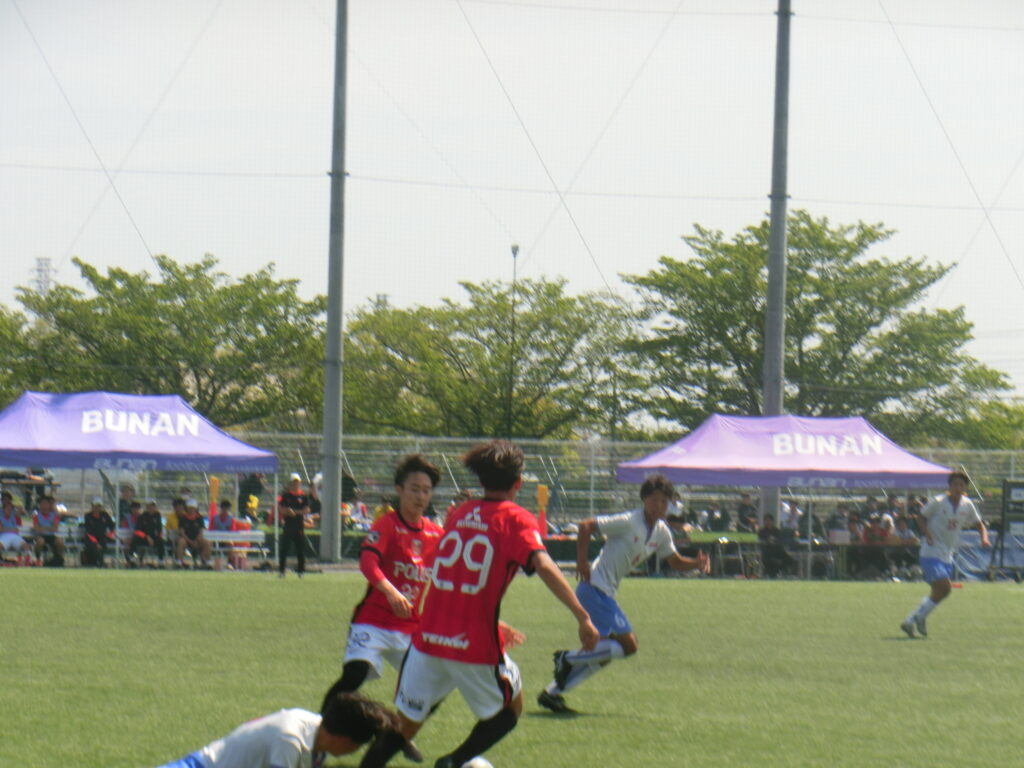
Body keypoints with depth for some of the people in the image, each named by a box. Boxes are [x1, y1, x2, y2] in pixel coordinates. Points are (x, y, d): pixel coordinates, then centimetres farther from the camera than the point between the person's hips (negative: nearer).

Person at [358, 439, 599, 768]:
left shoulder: (458, 514, 14)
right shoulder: (515, 520, -3)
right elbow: (543, 565, -20)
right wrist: (582, 616, -23)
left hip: (428, 638, 4)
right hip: (476, 645, -4)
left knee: (404, 724, 11)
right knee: (509, 709, 21)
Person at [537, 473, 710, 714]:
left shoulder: (661, 533, 9)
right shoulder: (629, 522, -16)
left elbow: (676, 562, 19)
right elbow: (586, 526, -17)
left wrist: (697, 564, -2)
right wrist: (582, 563, -21)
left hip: (606, 593, 9)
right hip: (595, 587, -9)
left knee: (602, 655, 14)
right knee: (628, 645, -14)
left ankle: (552, 692, 18)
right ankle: (568, 658, -6)